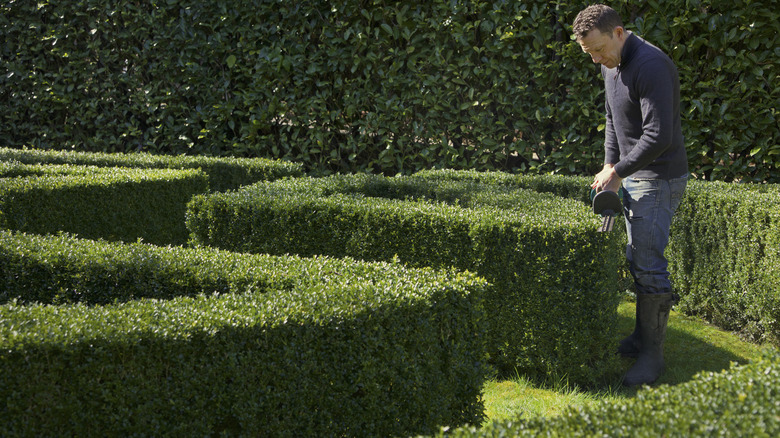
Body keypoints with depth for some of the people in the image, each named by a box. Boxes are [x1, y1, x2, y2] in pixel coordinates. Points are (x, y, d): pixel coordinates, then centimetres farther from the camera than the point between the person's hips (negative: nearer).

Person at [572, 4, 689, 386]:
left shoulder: (650, 65, -23)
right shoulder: (611, 66, 8)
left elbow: (659, 136, -27)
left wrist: (618, 172, -19)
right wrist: (609, 166, 9)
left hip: (659, 178, -9)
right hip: (632, 176, 9)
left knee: (648, 263, -9)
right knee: (636, 259, 13)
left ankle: (652, 354, -2)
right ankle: (641, 338, 23)